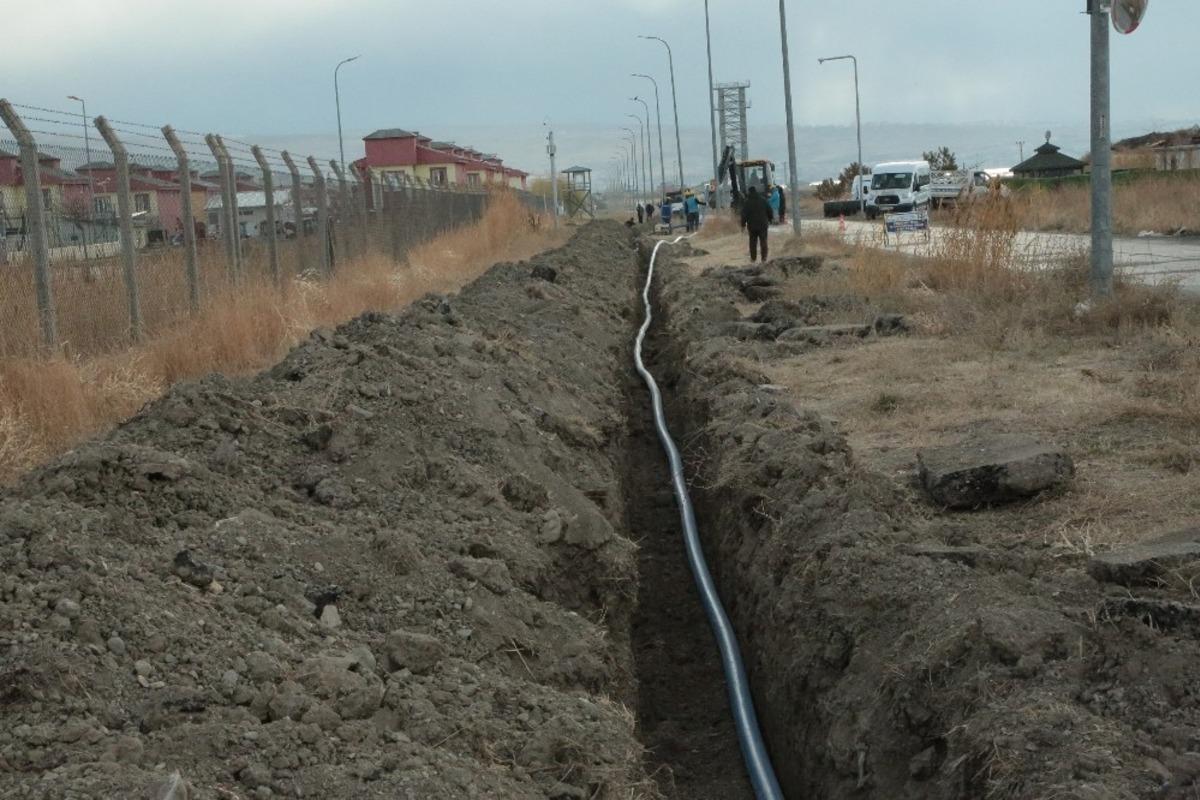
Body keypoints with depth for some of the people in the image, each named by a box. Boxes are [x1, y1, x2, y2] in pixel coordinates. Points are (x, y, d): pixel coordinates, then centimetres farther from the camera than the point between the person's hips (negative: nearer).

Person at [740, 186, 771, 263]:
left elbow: (744, 214, -9)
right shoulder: (763, 199, 2)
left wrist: (743, 225, -2)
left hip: (752, 225, -1)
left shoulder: (746, 202, -6)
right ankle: (764, 259, -2)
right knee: (763, 241, 4)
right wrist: (769, 220, 17)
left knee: (753, 242, 9)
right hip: (763, 225, 1)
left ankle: (753, 259, 12)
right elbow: (769, 210, 6)